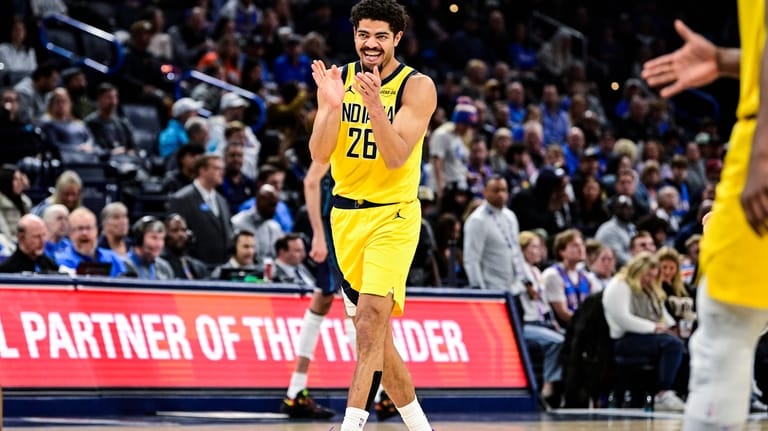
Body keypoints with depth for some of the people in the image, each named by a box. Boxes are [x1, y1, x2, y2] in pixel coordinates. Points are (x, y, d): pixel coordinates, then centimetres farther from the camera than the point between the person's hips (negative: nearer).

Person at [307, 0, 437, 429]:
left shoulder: (417, 86, -9)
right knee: (376, 331, 10)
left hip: (393, 215, -5)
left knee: (371, 319, -20)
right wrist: (333, 105, -22)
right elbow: (320, 154, -6)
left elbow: (396, 158, -18)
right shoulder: (337, 80, 2)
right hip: (346, 214, 5)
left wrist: (375, 106, -32)